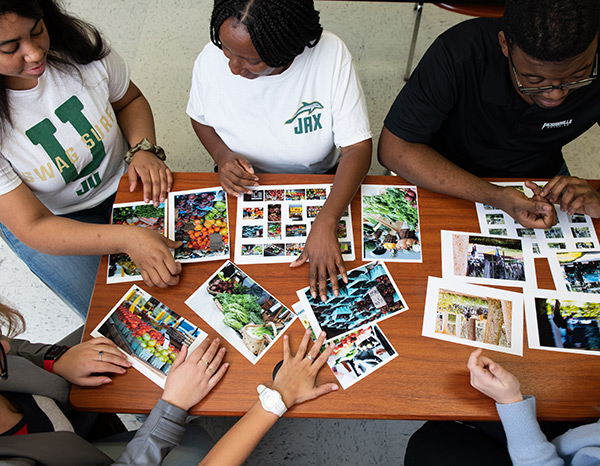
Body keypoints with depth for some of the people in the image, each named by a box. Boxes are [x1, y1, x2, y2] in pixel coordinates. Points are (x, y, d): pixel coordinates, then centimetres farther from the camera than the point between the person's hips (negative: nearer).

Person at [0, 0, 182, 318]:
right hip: (53, 219, -3)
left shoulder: (78, 43, -17)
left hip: (122, 181, 4)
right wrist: (127, 238, -40)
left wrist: (144, 150, -18)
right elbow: (33, 228, -27)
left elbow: (129, 101, 2)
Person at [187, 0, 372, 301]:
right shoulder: (211, 61, -18)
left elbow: (358, 148, -25)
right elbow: (201, 118, 4)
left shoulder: (332, 55, -25)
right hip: (242, 187, 2)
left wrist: (325, 223, -37)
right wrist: (221, 154, -18)